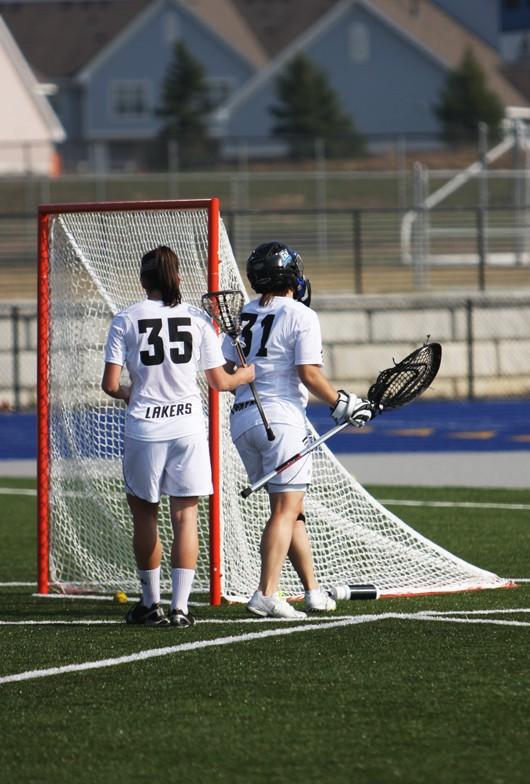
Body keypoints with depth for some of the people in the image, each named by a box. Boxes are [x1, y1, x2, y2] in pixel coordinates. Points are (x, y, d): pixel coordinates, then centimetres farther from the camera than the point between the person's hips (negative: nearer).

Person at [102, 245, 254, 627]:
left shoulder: (126, 320, -2)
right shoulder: (198, 319, 0)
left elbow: (110, 384, -5)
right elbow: (219, 381, 3)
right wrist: (246, 374, 24)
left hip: (144, 428, 0)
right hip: (188, 426, 0)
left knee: (144, 513, 14)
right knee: (185, 516, 3)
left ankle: (151, 603, 19)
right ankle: (180, 607, -3)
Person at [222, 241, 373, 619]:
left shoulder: (242, 315, 12)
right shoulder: (302, 316, -7)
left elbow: (225, 373, 9)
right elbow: (310, 375, -13)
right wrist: (342, 404, -2)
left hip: (242, 418, 7)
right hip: (282, 416, -7)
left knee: (291, 508, 15)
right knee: (286, 509, -7)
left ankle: (314, 590, 20)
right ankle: (267, 594, -17)